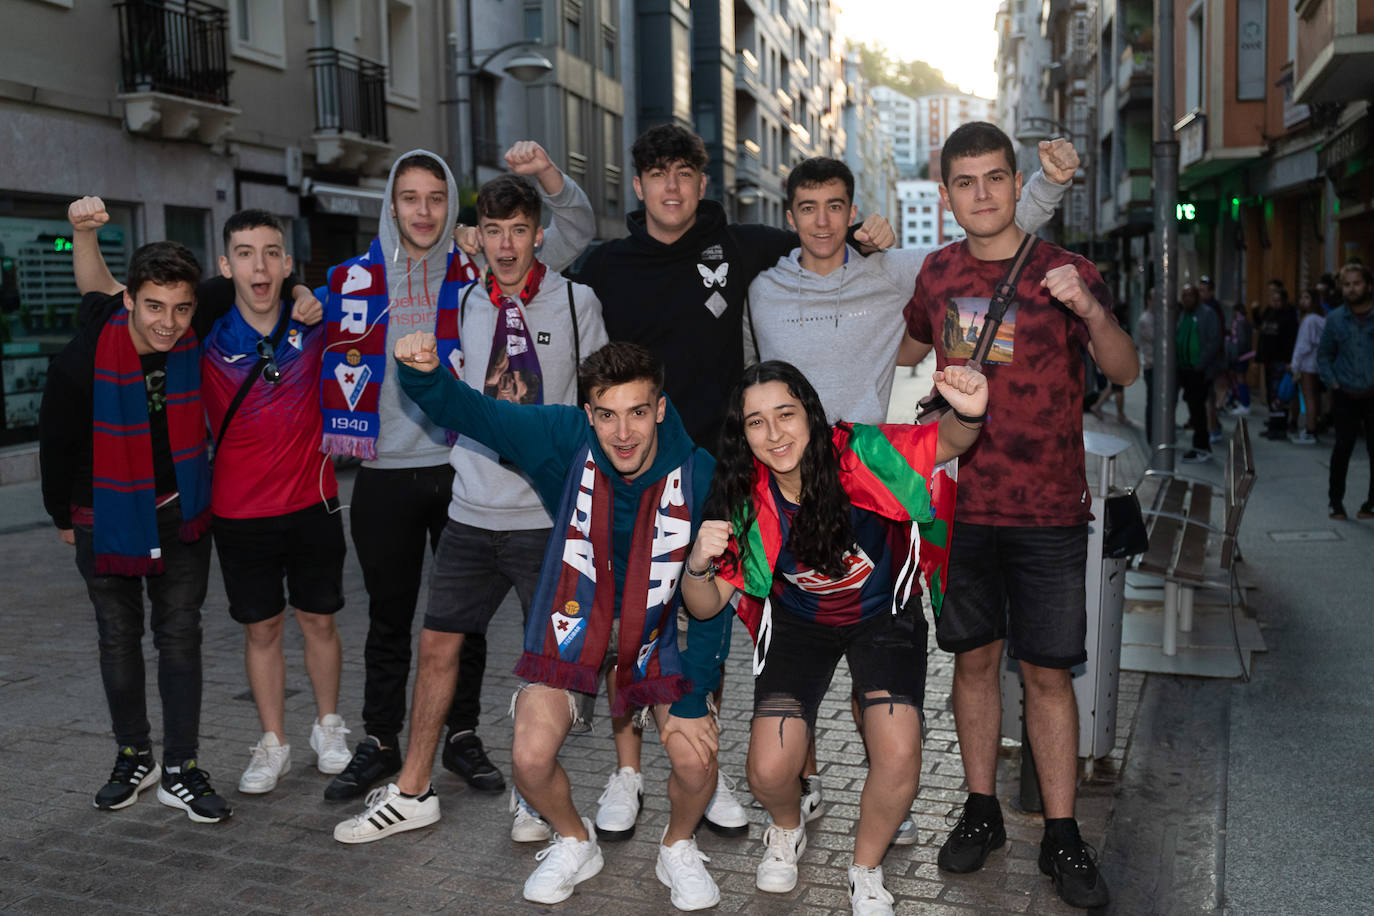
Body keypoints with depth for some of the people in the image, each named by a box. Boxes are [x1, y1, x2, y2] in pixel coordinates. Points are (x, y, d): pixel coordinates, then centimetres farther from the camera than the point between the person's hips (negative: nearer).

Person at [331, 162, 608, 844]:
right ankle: (413, 791, 21)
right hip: (472, 510, 3)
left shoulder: (576, 302, -1)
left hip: (548, 512, -3)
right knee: (439, 642, 7)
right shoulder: (463, 304, 8)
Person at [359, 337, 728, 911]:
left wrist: (693, 699, -14)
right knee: (531, 758, -13)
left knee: (695, 759, -17)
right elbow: (464, 410, -21)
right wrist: (421, 373, -46)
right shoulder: (565, 439, -21)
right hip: (571, 624, 1)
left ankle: (678, 848, 19)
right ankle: (575, 843, 22)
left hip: (656, 630, 0)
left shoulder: (698, 475, -21)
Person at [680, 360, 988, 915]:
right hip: (798, 625, 1)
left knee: (899, 759, -19)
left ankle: (866, 871, 13)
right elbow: (706, 607, -13)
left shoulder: (856, 456, -26)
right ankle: (787, 830, 27)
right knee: (769, 772, -12)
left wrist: (969, 412, -58)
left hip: (882, 615, -1)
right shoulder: (747, 503, -18)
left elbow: (947, 442, -33)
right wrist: (698, 565, -36)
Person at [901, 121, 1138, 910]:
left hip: (1049, 511, -3)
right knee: (975, 659, 10)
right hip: (962, 504, 3)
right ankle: (982, 813, 25)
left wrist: (1090, 311, -30)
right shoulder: (940, 273, 6)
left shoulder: (1065, 272, -4)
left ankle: (1062, 837, 15)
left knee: (1048, 672, 2)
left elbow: (1125, 372, -14)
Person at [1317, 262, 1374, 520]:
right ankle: (1336, 501, 11)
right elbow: (1323, 354, 12)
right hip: (1345, 397, 1)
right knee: (1342, 448, 0)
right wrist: (1332, 381, 1)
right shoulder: (1335, 319, 3)